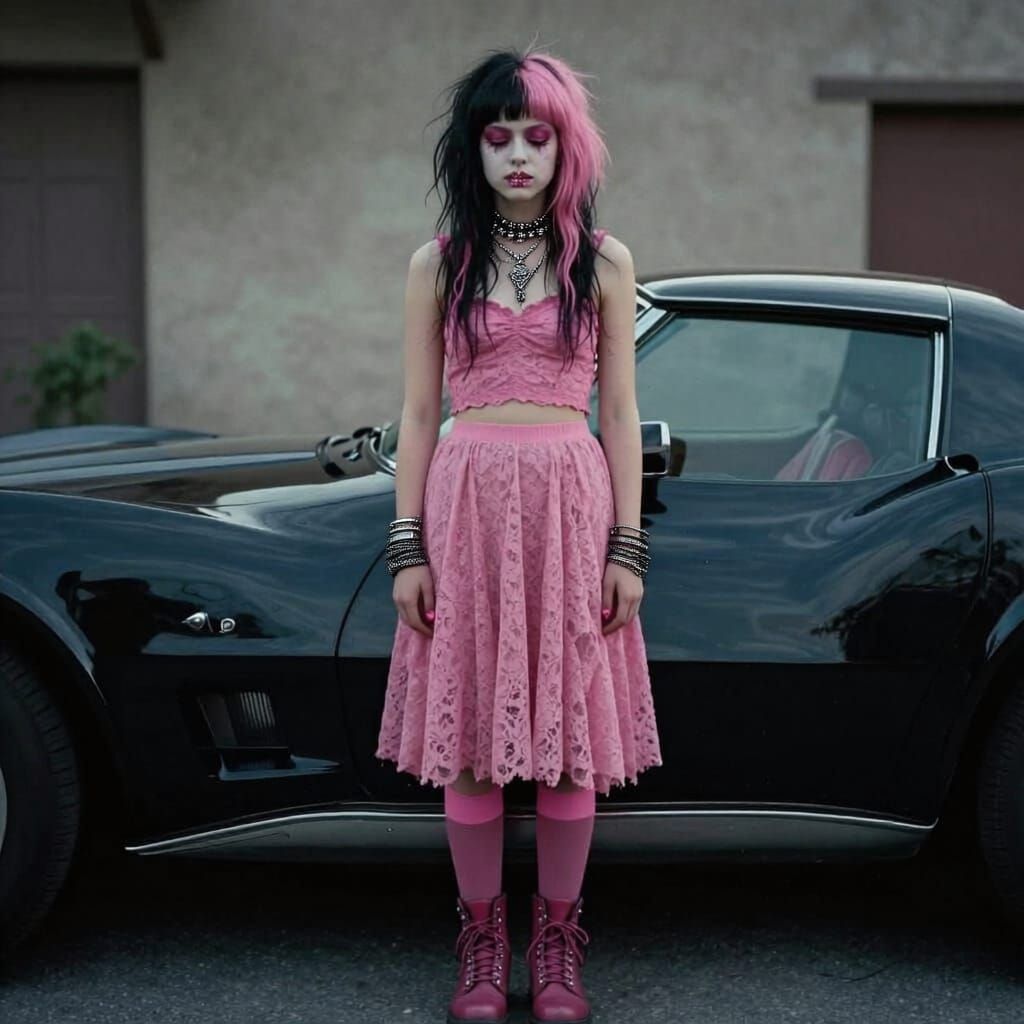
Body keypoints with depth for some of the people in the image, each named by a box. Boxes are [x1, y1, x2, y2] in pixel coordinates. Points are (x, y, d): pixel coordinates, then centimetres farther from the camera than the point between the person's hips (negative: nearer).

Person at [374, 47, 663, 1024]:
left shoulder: (602, 263, 6)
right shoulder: (438, 264, 7)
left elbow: (618, 412, 5)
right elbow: (418, 411, 6)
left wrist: (628, 544, -1)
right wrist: (407, 544, 0)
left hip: (571, 501, 0)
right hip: (465, 501, 1)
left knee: (569, 727, 3)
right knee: (470, 735, 4)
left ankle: (556, 943, 18)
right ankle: (482, 942, 18)